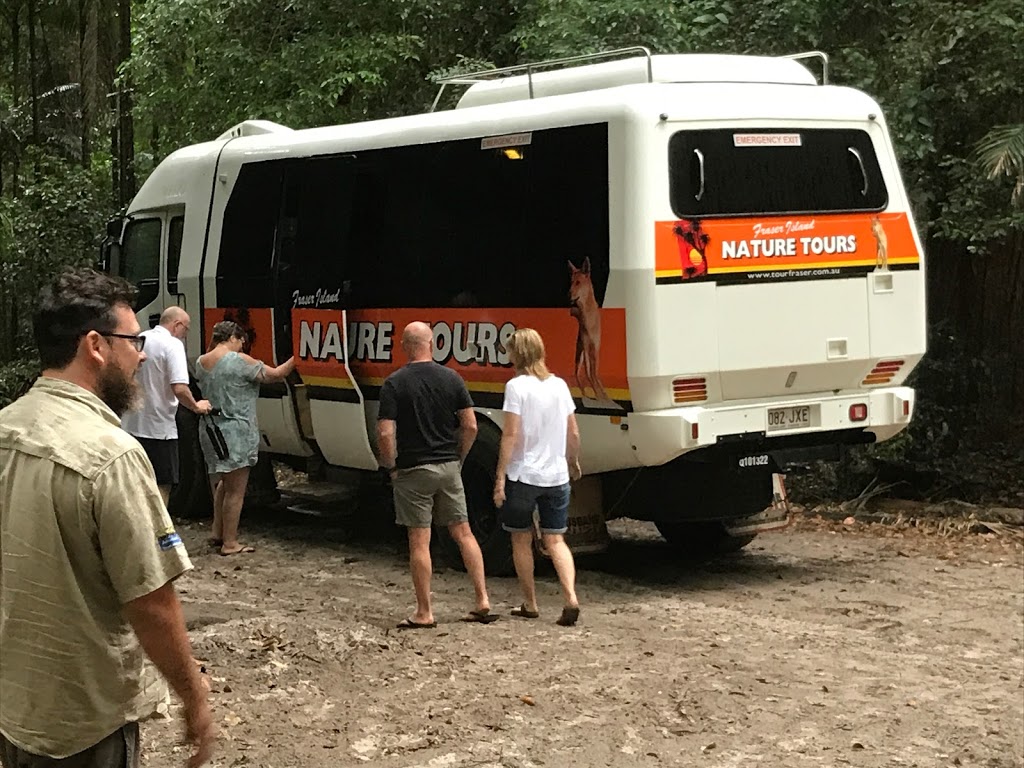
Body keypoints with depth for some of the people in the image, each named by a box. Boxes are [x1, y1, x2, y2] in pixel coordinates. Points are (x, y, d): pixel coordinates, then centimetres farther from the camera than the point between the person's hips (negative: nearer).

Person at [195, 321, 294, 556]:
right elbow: (274, 375, -6)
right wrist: (295, 359, 6)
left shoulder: (201, 362, 6)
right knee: (235, 490, -1)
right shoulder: (240, 361, -14)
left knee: (222, 484, 25)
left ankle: (218, 533, 28)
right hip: (236, 434, -8)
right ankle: (230, 543, 2)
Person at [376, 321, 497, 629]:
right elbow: (470, 426, 0)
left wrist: (391, 466, 0)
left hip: (412, 470, -3)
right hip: (448, 468, 4)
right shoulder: (452, 378, 0)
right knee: (463, 532, 12)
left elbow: (385, 434, -15)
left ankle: (424, 613, 6)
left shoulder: (394, 384, -10)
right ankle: (483, 602, 11)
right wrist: (458, 458, 13)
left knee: (419, 542, 1)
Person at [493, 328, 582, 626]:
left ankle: (530, 604, 17)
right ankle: (571, 598, -11)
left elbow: (510, 434, -15)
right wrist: (573, 462, 27)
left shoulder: (517, 386, -11)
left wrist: (500, 476, -12)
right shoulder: (559, 385, 6)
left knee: (521, 540, 11)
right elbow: (573, 432, 11)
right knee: (555, 540, 8)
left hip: (522, 475, -5)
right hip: (556, 476, 5)